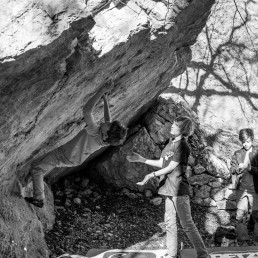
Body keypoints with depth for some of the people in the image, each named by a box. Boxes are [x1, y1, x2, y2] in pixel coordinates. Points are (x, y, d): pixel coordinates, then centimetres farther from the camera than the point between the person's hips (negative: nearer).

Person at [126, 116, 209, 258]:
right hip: (168, 188, 9)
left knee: (187, 223, -6)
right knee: (169, 222, 12)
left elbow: (171, 167, -17)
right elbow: (161, 163, 17)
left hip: (179, 189, -9)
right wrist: (141, 159, 12)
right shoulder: (170, 144, 13)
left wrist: (152, 174, -25)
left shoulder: (182, 146, -12)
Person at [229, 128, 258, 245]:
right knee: (240, 215, -4)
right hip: (241, 188, 2)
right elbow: (232, 169, 9)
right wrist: (238, 168, -12)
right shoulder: (237, 154, 12)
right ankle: (243, 241, 2)